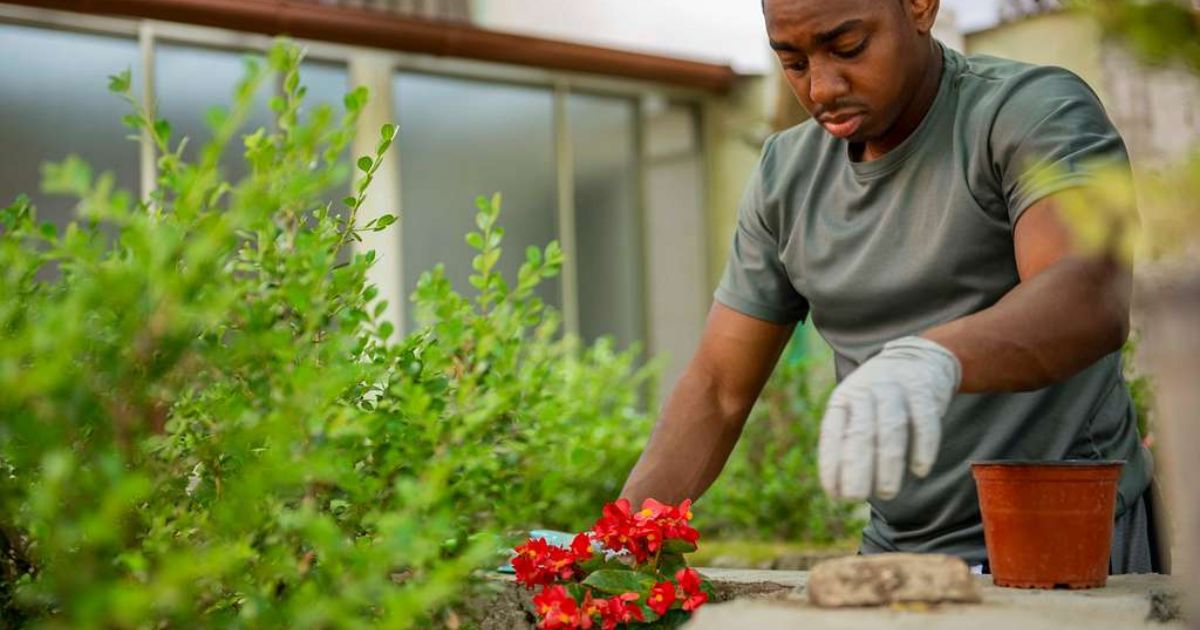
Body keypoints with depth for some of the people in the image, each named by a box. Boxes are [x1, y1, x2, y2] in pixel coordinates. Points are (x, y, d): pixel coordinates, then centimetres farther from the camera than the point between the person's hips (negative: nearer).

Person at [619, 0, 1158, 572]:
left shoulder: (1036, 110, -10)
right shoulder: (785, 176, 7)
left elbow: (1091, 297, -29)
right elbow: (719, 387, 7)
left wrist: (931, 358, -48)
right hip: (896, 547, 5)